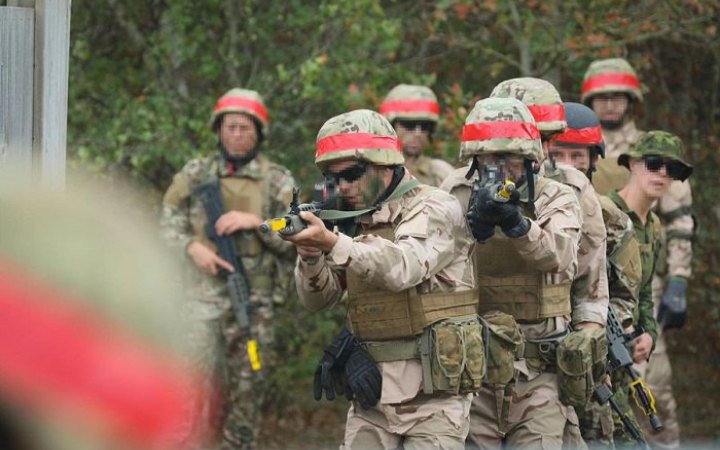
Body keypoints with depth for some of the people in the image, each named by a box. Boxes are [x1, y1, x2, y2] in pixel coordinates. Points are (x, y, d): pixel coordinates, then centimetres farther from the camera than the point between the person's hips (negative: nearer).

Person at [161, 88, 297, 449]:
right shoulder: (195, 175, 8)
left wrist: (256, 221, -12)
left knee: (247, 388, 3)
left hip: (253, 301, 0)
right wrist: (192, 247, -10)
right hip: (200, 295, 0)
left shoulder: (278, 182, 6)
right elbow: (168, 223, 9)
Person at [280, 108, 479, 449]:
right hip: (371, 393, 6)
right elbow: (319, 299, 9)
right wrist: (310, 256, -13)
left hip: (431, 394, -6)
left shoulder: (435, 209, -7)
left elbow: (404, 268, -26)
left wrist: (332, 243, -38)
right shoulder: (354, 222, 12)